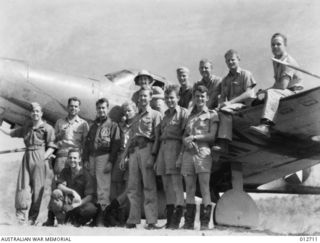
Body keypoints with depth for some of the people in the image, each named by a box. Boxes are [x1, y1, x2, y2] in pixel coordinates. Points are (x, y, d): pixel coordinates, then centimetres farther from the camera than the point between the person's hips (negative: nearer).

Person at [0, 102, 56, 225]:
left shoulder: (47, 128, 0)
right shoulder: (27, 126, 15)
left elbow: (51, 146, -2)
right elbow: (13, 133, 32)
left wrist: (44, 156, -15)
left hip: (39, 158, -4)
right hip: (27, 156, 4)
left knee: (37, 187, -1)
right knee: (23, 184, -6)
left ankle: (32, 217, 6)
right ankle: (22, 214, -5)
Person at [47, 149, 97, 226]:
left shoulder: (86, 175, -6)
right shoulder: (65, 171, 7)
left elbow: (90, 196, -13)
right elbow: (60, 186, -8)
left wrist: (75, 205, -28)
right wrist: (73, 192, -27)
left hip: (81, 203, -2)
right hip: (66, 202, 2)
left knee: (92, 209, -34)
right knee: (56, 193, -27)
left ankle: (76, 222, -2)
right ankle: (61, 222, -12)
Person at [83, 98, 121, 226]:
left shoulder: (112, 125, 7)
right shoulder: (93, 126, 23)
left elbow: (116, 144, -3)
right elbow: (87, 143, 20)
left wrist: (111, 161, -12)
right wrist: (85, 159, 8)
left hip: (104, 157, -5)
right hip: (92, 158, 5)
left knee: (103, 188, -12)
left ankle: (103, 216, -13)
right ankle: (94, 214, 3)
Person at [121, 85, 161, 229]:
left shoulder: (155, 114, 9)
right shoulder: (136, 117, 27)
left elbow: (157, 137, -2)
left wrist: (152, 155, -15)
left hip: (146, 148, -6)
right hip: (133, 151, 6)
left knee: (149, 186, -10)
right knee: (133, 187, 2)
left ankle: (152, 221, -11)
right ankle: (133, 220, 4)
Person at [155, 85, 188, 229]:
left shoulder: (183, 113, 1)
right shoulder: (165, 115, 23)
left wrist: (182, 155, -18)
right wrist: (157, 157, 16)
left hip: (174, 146, -7)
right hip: (163, 147, 7)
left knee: (176, 183, -8)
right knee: (166, 184, 7)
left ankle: (177, 219, -7)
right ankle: (169, 218, 12)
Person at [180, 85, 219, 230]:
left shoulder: (212, 114, 10)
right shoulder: (190, 116, 23)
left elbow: (212, 136, 0)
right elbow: (184, 136, 18)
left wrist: (194, 137, -7)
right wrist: (187, 141, -5)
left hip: (203, 151, -5)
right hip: (188, 153, 5)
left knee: (204, 188, -10)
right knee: (189, 189, 2)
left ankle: (205, 223, -10)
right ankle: (189, 222, 4)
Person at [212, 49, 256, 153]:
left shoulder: (246, 74, 7)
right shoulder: (225, 80, 24)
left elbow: (248, 93, -7)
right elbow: (223, 97, 17)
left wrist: (230, 102, -17)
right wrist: (220, 104, -9)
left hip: (245, 105, -6)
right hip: (231, 107, 6)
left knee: (225, 111, -35)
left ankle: (223, 143, -43)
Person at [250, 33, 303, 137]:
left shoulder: (288, 61, -13)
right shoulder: (275, 61, 15)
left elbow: (282, 86, -22)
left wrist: (266, 90, -11)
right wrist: (267, 90, 1)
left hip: (294, 92, -10)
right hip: (282, 92, 10)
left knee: (271, 93, -35)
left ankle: (265, 125, -54)